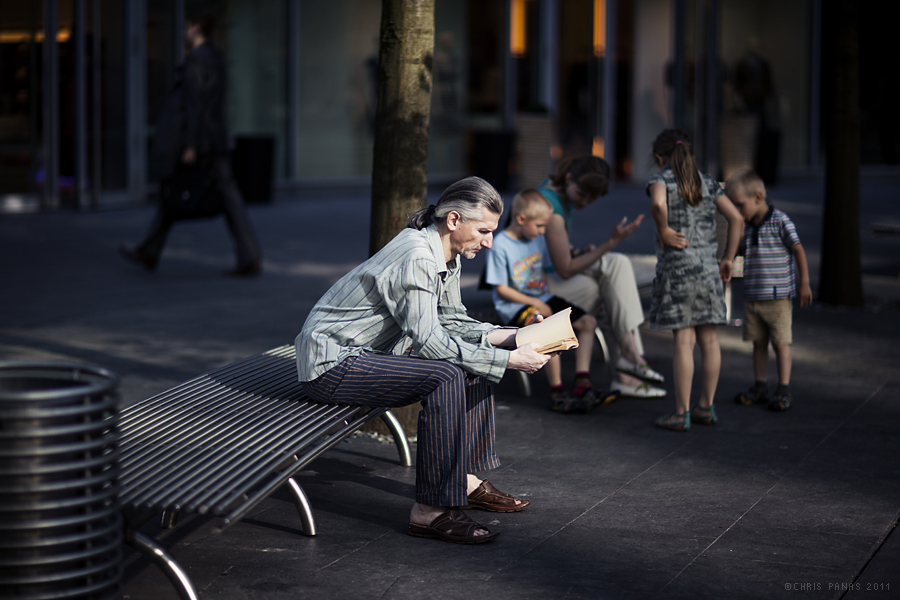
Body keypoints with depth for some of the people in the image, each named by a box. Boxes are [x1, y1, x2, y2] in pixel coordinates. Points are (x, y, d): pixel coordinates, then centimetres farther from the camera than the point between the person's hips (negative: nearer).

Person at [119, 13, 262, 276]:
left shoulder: (194, 59, -13)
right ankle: (249, 258, -10)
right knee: (227, 196, 0)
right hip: (217, 142, 8)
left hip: (197, 141, -8)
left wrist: (190, 146, -21)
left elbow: (193, 104, -19)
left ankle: (149, 253, 17)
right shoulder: (217, 59, 17)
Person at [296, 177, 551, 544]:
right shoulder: (417, 258, -25)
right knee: (447, 375, -27)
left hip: (368, 353, 10)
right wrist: (509, 360, -28)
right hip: (332, 366, -10)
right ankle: (431, 511, -26)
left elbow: (452, 321, 14)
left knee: (474, 364, 9)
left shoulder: (447, 256, 5)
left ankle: (467, 480, 14)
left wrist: (511, 337, -1)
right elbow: (429, 341, -29)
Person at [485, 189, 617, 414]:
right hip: (515, 307, -9)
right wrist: (535, 304, -15)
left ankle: (582, 383, -9)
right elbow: (501, 289, -14)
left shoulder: (537, 239, 10)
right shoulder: (500, 246, -14)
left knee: (587, 322, -5)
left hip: (543, 300, 9)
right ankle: (557, 393, -22)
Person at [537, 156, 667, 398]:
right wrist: (611, 243, -22)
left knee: (618, 264, -9)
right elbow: (566, 270, -21)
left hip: (549, 272, 9)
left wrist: (578, 253, 4)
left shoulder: (558, 191, 5)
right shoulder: (551, 209, -25)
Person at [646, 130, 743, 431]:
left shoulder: (661, 179, -4)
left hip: (677, 267, -5)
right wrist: (728, 259, 14)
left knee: (684, 339, -4)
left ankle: (682, 412, 0)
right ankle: (706, 407, 18)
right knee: (708, 338, 9)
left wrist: (663, 231, -12)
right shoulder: (707, 182, 12)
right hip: (708, 268, 5)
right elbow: (736, 217, 9)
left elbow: (658, 204, -28)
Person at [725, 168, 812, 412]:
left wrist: (804, 283, -7)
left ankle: (784, 390, 5)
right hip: (752, 297, 6)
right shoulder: (748, 227, 9)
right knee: (758, 342, 12)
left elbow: (798, 250, -8)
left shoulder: (780, 222, -11)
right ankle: (760, 387, 21)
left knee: (780, 342, -1)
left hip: (778, 296, -6)